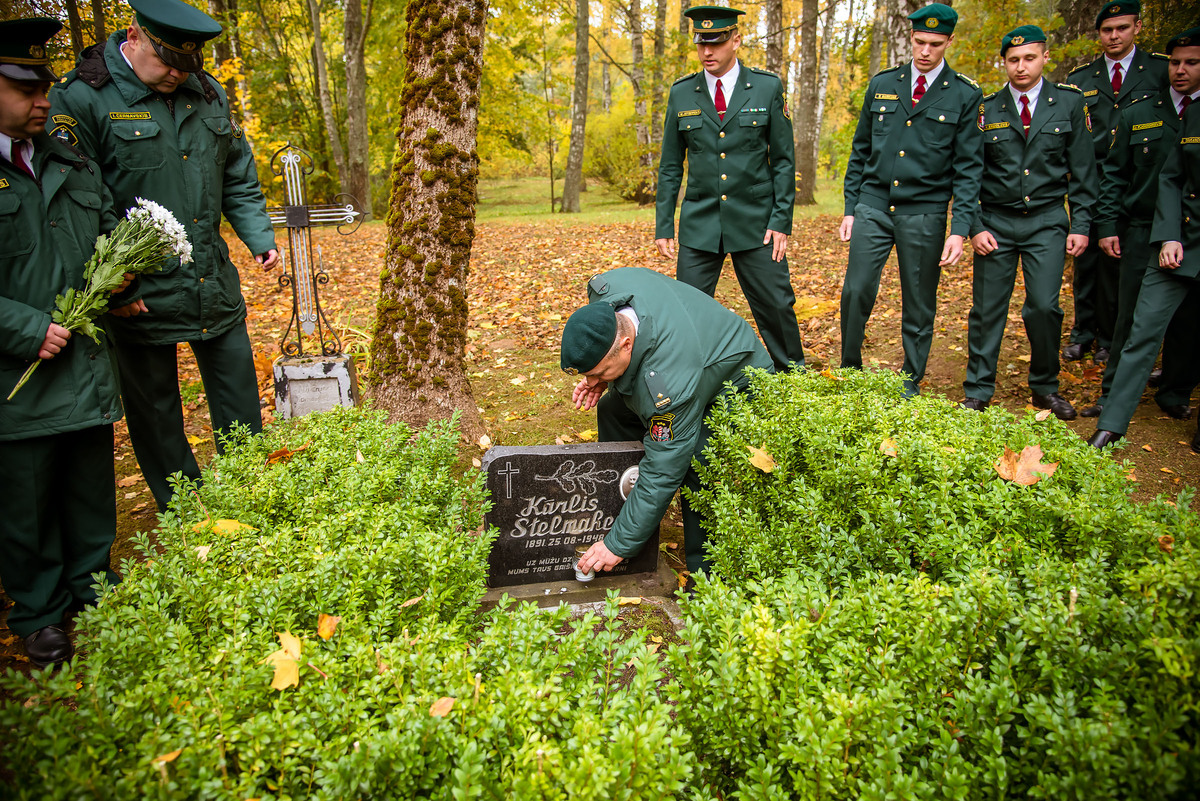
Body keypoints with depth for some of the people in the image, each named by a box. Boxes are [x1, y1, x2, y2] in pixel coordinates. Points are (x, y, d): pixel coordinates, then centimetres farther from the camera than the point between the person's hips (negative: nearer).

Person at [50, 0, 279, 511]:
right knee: (155, 413, 10)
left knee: (240, 402, 12)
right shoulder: (81, 99, -9)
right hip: (139, 293, -4)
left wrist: (260, 237, 4)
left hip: (215, 285, 5)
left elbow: (238, 180, 16)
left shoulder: (208, 94, 8)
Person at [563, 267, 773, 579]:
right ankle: (616, 508, 22)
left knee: (697, 463, -30)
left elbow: (662, 474, -34)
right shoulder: (605, 288, -25)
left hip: (736, 386, -9)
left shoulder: (669, 385, -44)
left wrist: (619, 545, -26)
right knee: (612, 410, 6)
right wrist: (602, 379, -10)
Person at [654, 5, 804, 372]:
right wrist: (663, 226, 3)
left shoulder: (767, 87, 1)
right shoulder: (681, 93, 5)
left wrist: (781, 220, -6)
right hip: (699, 225, 1)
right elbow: (670, 166, 9)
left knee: (776, 306, 4)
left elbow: (783, 160, 2)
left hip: (755, 222, -1)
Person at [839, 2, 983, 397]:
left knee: (919, 306, 6)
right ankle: (850, 374, 12)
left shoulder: (965, 95, 1)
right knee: (855, 292, -6)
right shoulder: (881, 84, 9)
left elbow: (968, 168, -1)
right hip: (873, 207, 2)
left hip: (923, 214, -1)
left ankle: (911, 385, 20)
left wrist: (960, 229, -10)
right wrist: (850, 208, 7)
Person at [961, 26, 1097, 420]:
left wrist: (1081, 225, -1)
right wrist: (974, 226, -5)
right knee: (987, 309, -1)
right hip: (996, 222, 0)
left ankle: (1045, 387, 14)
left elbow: (1083, 170, 6)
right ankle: (978, 392, 10)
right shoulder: (986, 109, 3)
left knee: (1044, 305, -7)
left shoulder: (1069, 103, 4)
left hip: (1047, 221, 0)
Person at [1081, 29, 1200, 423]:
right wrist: (1107, 225, 0)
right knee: (1132, 317, 2)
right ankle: (1115, 394, 12)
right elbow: (1115, 174, 8)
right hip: (1143, 232, 0)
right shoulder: (1137, 114, 7)